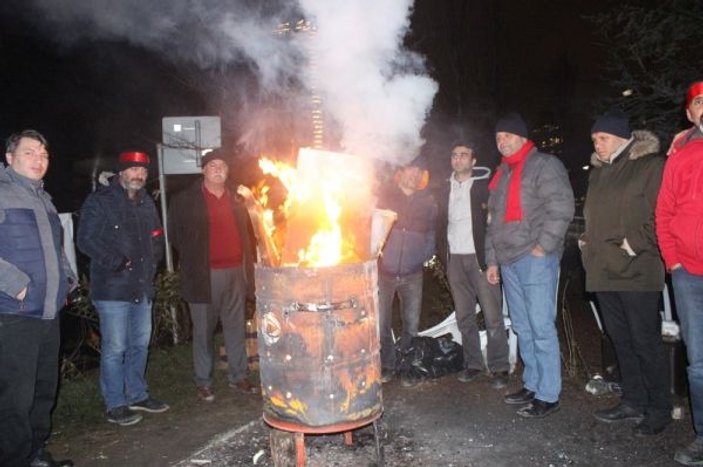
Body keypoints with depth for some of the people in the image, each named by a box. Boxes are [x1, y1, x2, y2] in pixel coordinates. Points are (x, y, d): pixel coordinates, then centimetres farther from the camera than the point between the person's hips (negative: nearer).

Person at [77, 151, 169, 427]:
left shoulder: (146, 203, 15)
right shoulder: (99, 202, -7)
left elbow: (156, 238, 23)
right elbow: (86, 240, -12)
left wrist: (152, 264, 8)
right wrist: (117, 262, -16)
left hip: (143, 287, 7)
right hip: (113, 288, -7)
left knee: (140, 344, 15)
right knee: (114, 349, -1)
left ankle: (137, 395, 30)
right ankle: (115, 405, 13)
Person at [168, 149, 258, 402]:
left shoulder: (235, 199, 13)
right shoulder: (184, 201, 1)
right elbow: (175, 235, 4)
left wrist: (247, 264, 9)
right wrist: (192, 260, 1)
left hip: (236, 271, 4)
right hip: (205, 275, -4)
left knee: (236, 326, 10)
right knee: (203, 330, 4)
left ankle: (239, 376, 23)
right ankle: (203, 382, 17)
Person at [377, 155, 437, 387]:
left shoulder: (428, 201, 5)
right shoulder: (384, 196, 1)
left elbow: (431, 235, 11)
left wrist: (423, 256, -2)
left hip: (412, 274, 1)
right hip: (384, 271, -1)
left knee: (411, 324, 6)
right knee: (381, 322, 4)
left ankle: (408, 367, 21)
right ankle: (387, 365, 21)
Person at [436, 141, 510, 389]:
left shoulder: (486, 185, -3)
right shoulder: (447, 188, 13)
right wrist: (443, 253, 6)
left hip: (480, 257, -5)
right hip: (455, 259, 5)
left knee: (492, 316, -3)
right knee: (464, 317, 10)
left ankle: (499, 367, 6)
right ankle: (473, 363, 21)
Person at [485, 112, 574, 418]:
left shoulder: (544, 165, -4)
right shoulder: (502, 173, 21)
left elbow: (562, 208, -14)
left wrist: (543, 247, -16)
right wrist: (492, 260, 19)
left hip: (536, 260, -8)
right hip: (509, 261, 8)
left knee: (541, 328, -6)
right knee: (523, 329, 13)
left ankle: (548, 395, 3)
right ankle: (532, 385, 24)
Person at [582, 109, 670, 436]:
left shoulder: (651, 165, -6)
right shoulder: (599, 170, 17)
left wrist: (633, 244, -17)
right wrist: (588, 241, 10)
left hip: (635, 271, -7)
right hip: (603, 271, 8)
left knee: (645, 341, 0)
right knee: (620, 339, 14)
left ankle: (659, 409, 14)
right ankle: (633, 402, 27)